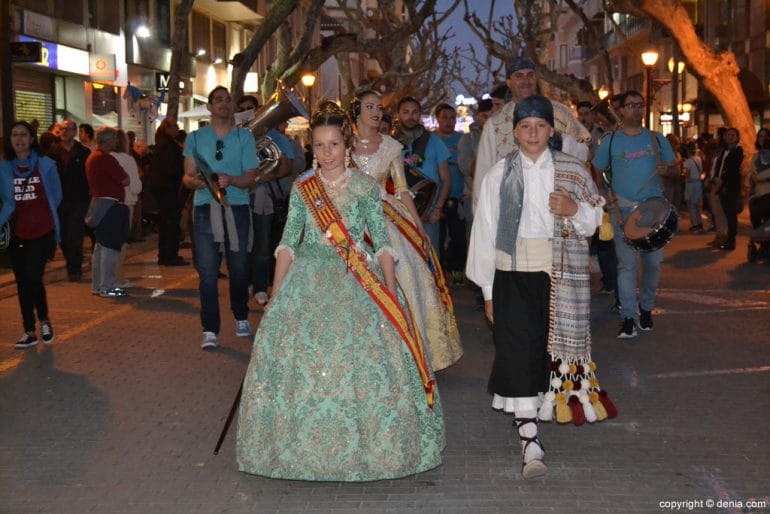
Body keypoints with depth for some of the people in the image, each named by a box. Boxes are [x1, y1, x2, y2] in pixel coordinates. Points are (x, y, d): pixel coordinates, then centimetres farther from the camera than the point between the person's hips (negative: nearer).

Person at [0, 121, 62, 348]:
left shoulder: (45, 164, -2)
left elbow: (56, 195, 8)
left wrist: (40, 213, 9)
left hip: (42, 231, -3)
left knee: (33, 278, -14)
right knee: (22, 283, 7)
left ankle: (44, 320, 11)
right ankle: (30, 332, 18)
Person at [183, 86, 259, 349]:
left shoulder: (244, 136, 8)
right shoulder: (195, 138, 11)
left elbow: (250, 178, 1)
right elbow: (187, 176, 8)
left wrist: (230, 180, -19)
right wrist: (196, 181, -16)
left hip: (237, 208, 0)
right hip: (205, 209, 0)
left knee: (239, 268, 8)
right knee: (207, 272, -5)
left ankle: (241, 318, 28)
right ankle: (210, 330, -1)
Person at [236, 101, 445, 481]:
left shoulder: (365, 187, 1)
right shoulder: (302, 188, 6)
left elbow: (382, 244, -1)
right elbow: (288, 243, 5)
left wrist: (391, 295, -9)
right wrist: (275, 296, -1)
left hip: (357, 285, -1)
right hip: (307, 284, 2)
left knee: (362, 361, -6)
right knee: (301, 361, -2)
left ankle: (366, 447, 11)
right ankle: (304, 447, 15)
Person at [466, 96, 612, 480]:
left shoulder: (571, 171, 5)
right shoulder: (499, 175, 2)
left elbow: (594, 221, 12)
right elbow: (485, 232, 2)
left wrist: (574, 210, -13)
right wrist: (488, 290, 0)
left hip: (559, 275, 2)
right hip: (513, 275, -1)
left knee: (551, 344, 10)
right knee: (519, 351, -8)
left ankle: (542, 405, 35)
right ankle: (529, 440, -8)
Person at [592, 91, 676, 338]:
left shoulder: (657, 139, 7)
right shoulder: (611, 141, 3)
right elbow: (597, 171, 9)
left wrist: (666, 169, -10)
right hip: (623, 209, -2)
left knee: (653, 262, 6)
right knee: (627, 264, -6)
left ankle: (646, 308, 26)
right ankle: (628, 318, -3)